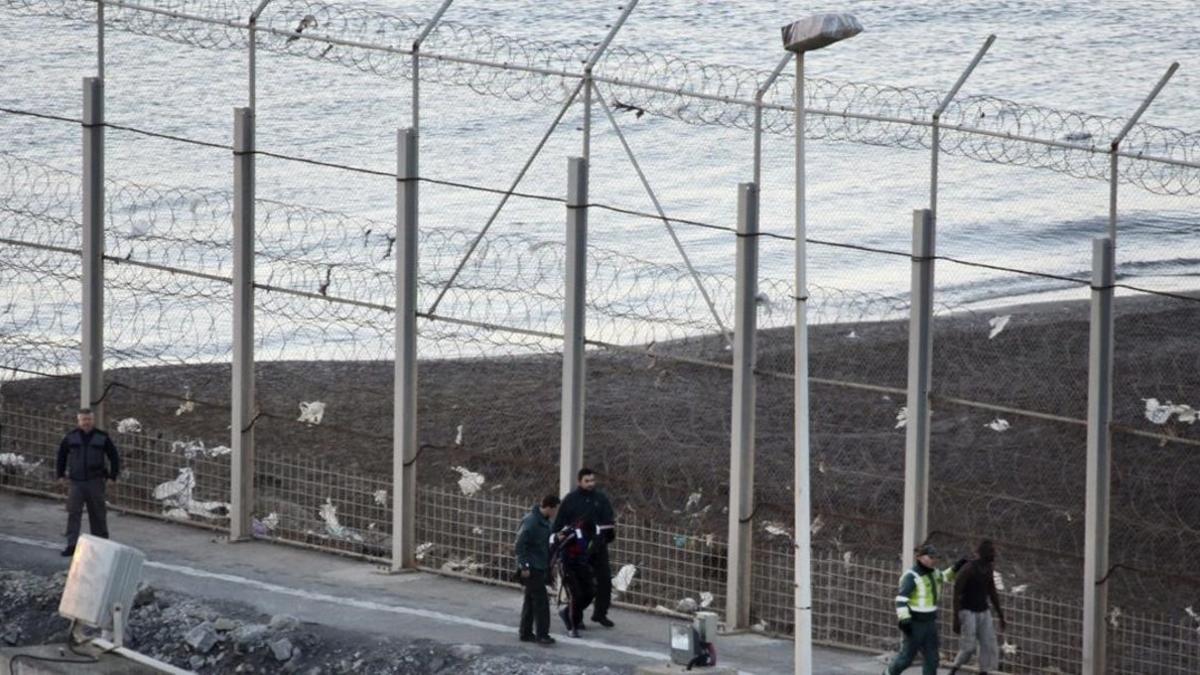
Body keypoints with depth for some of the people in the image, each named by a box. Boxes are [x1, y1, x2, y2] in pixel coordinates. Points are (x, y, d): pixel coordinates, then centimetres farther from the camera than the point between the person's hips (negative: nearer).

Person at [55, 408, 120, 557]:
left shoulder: (102, 438, 1)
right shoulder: (71, 438, 4)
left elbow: (114, 457, 8)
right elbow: (61, 456, 15)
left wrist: (112, 476, 2)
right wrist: (60, 474, 11)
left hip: (95, 482, 0)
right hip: (76, 482, 0)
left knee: (97, 514, 7)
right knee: (73, 513, -9)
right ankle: (71, 545, -11)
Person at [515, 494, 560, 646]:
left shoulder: (544, 520, 9)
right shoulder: (531, 521, -21)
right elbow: (520, 544, -21)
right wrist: (524, 566, -20)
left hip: (540, 567, 10)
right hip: (532, 568, -10)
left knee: (531, 600, 15)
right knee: (541, 600, -10)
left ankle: (526, 633, 22)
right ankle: (542, 634, -8)